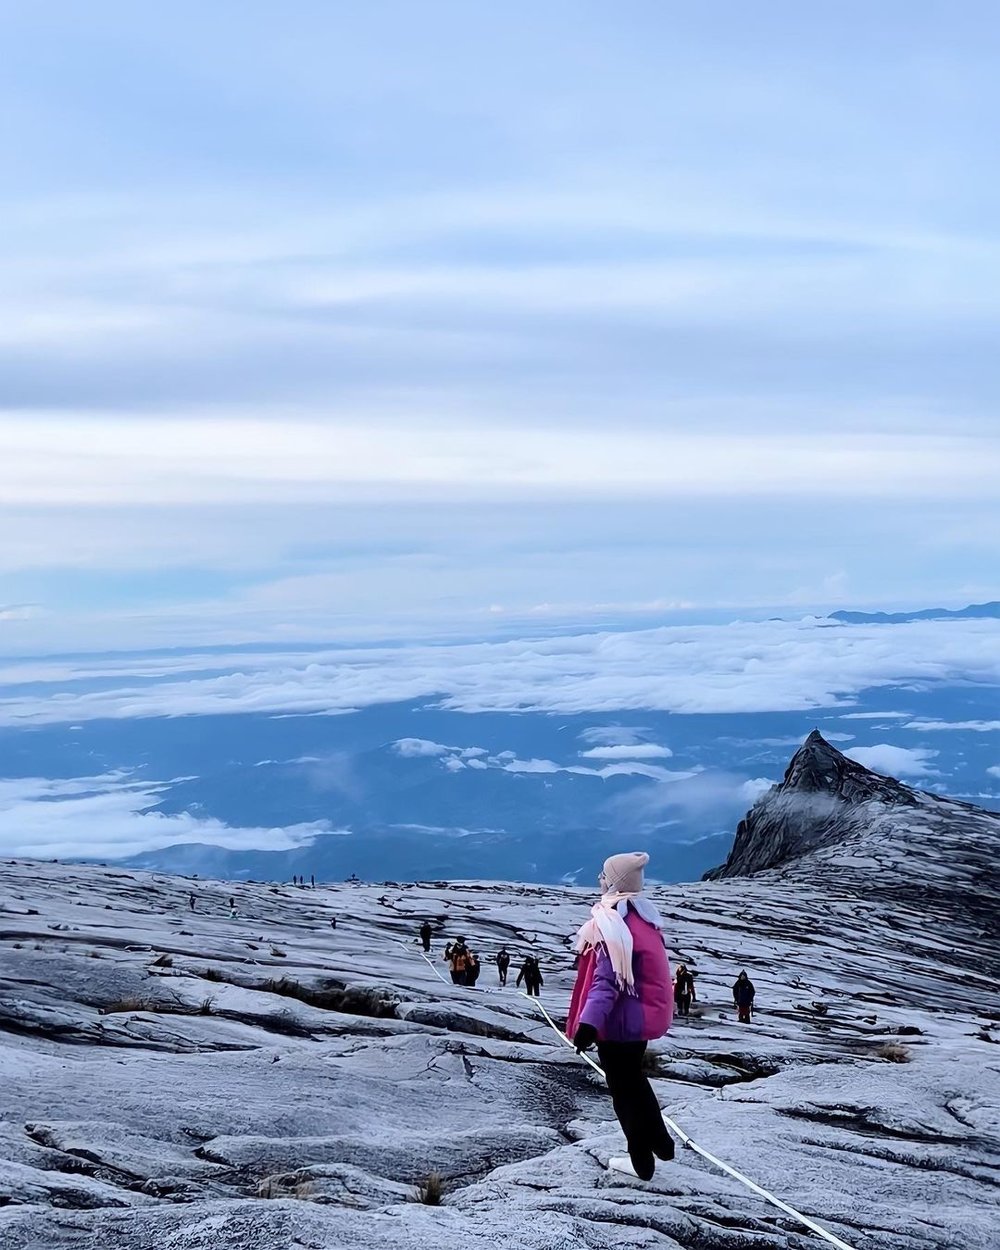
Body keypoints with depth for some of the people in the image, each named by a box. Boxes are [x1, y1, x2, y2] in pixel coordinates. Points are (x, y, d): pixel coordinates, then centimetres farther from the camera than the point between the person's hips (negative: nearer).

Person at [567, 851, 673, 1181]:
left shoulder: (614, 924, -23)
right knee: (633, 1077, 26)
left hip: (619, 1020, -8)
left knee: (623, 1088, 8)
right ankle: (660, 1142, 36)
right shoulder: (644, 915, 4)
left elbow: (607, 980, -30)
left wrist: (589, 1021, -37)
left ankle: (641, 1162, 19)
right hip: (645, 1014, 8)